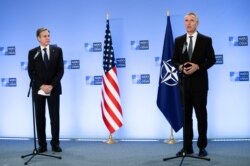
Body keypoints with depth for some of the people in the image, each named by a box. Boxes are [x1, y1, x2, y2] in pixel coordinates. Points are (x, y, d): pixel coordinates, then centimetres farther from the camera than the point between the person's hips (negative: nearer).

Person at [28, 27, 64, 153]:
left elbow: (60, 70, -1)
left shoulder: (57, 50, 4)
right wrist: (41, 86, -12)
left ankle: (55, 143, 10)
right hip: (38, 89, 0)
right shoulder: (32, 52, 4)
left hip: (54, 89, 0)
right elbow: (31, 72, 0)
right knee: (40, 117, 3)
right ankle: (42, 144, 10)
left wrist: (51, 85, -11)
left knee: (55, 117, 2)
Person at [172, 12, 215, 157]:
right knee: (186, 114, 7)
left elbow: (212, 59, -2)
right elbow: (174, 60, 10)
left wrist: (198, 66, -16)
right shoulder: (179, 40, 8)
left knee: (201, 114, 3)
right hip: (185, 82, 3)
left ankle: (202, 147, 13)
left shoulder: (206, 40, 0)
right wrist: (181, 67, -11)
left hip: (200, 82, -3)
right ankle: (187, 147, 13)